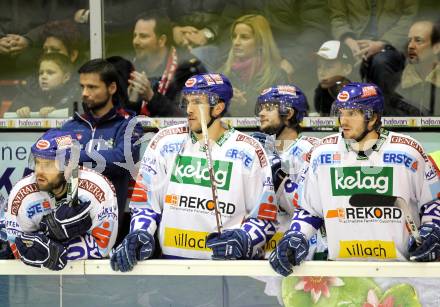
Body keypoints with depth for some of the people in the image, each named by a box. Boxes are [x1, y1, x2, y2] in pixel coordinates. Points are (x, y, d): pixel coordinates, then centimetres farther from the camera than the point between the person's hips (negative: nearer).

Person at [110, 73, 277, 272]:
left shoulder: (248, 151, 3)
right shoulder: (166, 142, 10)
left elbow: (265, 218, 5)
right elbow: (144, 199, 13)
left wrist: (242, 240, -13)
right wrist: (140, 234, -5)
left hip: (230, 263, -2)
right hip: (172, 260, 2)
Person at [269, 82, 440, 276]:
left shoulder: (407, 152, -1)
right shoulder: (324, 153, 5)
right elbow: (308, 208, 15)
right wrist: (294, 238, 0)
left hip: (401, 267, -2)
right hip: (341, 266, 2)